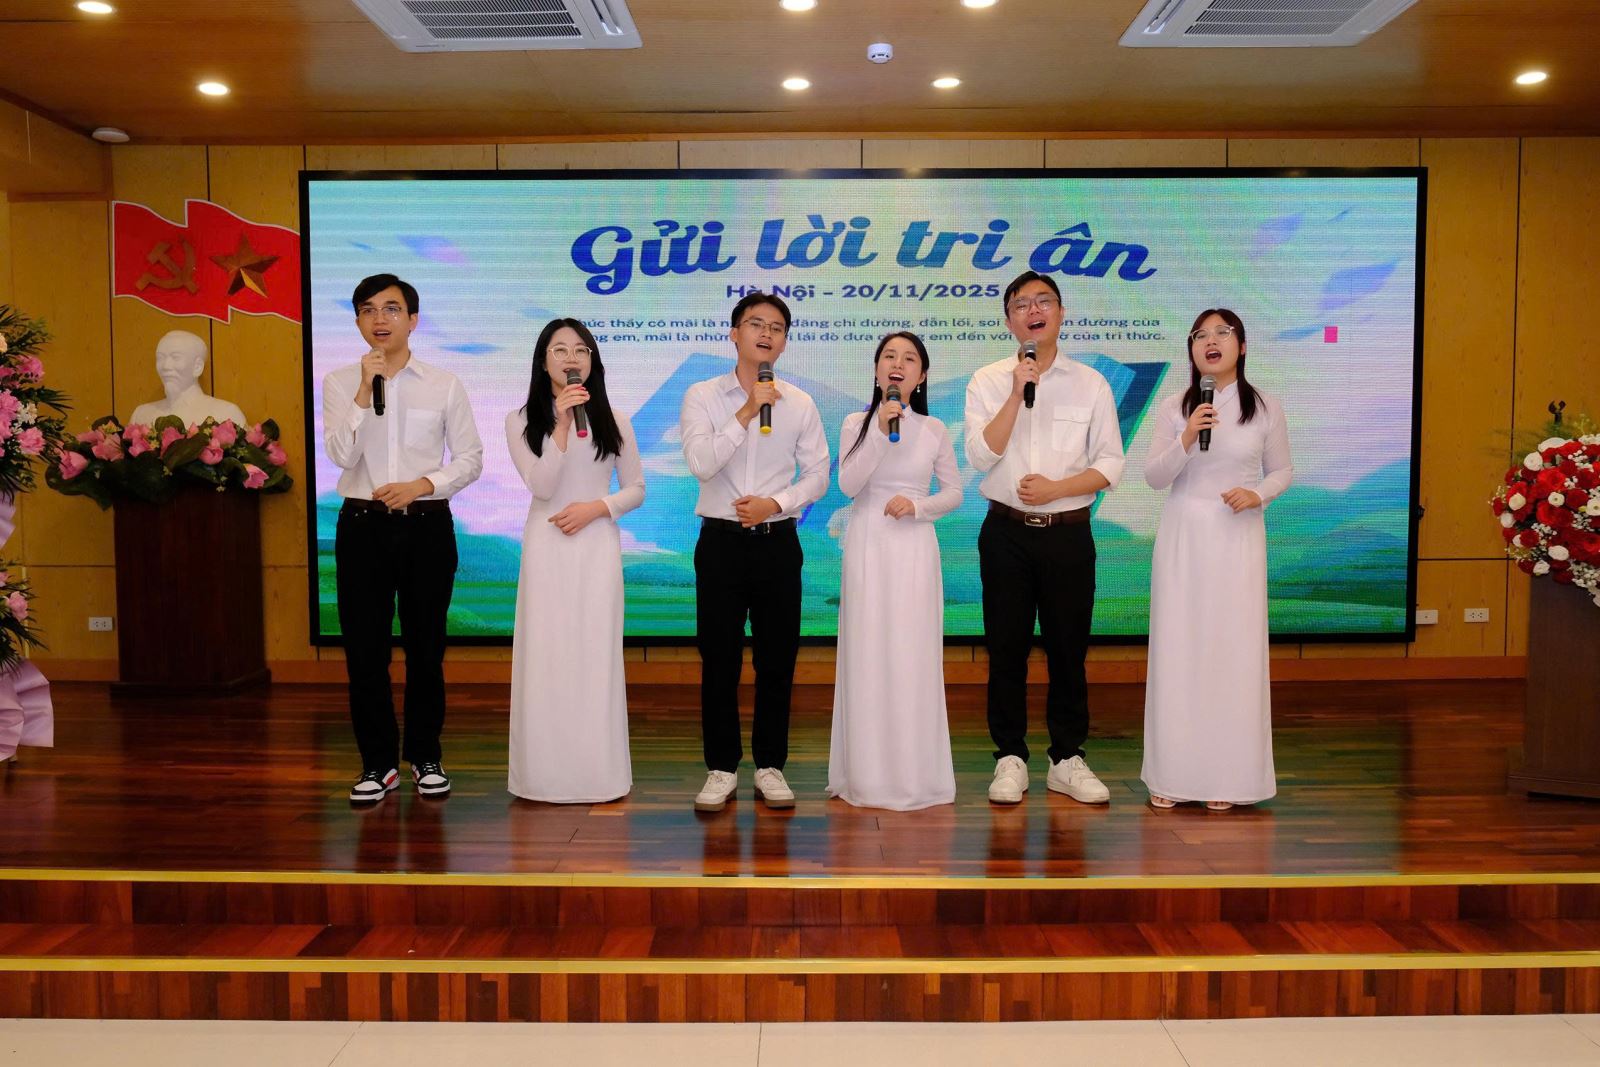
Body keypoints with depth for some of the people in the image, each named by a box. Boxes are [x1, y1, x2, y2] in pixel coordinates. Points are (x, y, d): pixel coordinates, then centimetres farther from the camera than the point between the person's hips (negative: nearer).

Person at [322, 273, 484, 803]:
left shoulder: (444, 384, 2)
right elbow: (340, 454, -10)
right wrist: (365, 390, -17)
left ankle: (425, 756, 23)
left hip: (427, 526, 0)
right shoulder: (339, 383, 3)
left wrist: (422, 485, -12)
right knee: (364, 649, 4)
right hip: (363, 526, 1)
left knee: (426, 648, 8)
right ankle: (377, 762, 18)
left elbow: (470, 458, 2)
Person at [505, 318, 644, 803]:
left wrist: (596, 507, -10)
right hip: (546, 546, -1)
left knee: (596, 655, 2)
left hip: (597, 546, 1)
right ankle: (546, 773, 9)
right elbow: (541, 486, -11)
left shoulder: (613, 422, 6)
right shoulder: (522, 421, 2)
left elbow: (636, 489, 8)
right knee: (547, 655, 0)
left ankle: (598, 773, 10)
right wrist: (562, 424, -18)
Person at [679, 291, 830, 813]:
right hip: (721, 539, -1)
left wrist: (776, 502, -10)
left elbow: (818, 474, 6)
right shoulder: (702, 396, 0)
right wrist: (746, 413, -19)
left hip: (777, 540, 2)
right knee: (719, 658, 3)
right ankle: (721, 769, 15)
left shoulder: (799, 403, 5)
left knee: (777, 658, 6)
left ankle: (770, 766, 19)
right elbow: (701, 463, -14)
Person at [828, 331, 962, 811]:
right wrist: (881, 431, -15)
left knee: (913, 657, 0)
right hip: (867, 545, 0)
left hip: (915, 547, 0)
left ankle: (915, 775, 9)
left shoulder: (934, 430, 6)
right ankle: (867, 775, 9)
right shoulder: (857, 423, 4)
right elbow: (849, 484, -9)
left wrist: (918, 505, -9)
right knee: (867, 655, 0)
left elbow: (954, 492, 10)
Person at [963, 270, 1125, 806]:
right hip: (1007, 533, 0)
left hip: (1069, 533, 0)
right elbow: (981, 455, -10)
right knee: (1006, 647, 5)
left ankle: (1067, 759, 19)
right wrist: (1018, 394, -16)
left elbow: (1110, 464, 0)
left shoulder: (1090, 383, 3)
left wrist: (1055, 488, -14)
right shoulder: (988, 382, 2)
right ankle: (1010, 758, 16)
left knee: (1068, 648, 6)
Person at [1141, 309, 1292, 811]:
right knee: (1178, 648, 1)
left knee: (1235, 648, 0)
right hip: (1183, 534, 0)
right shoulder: (1173, 408, 1)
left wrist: (1257, 494, -10)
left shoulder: (1266, 408, 1)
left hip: (1238, 536, 0)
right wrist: (1186, 441, -18)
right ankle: (1173, 772, 10)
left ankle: (1228, 775, 11)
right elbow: (1153, 477, -2)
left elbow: (1282, 471, 10)